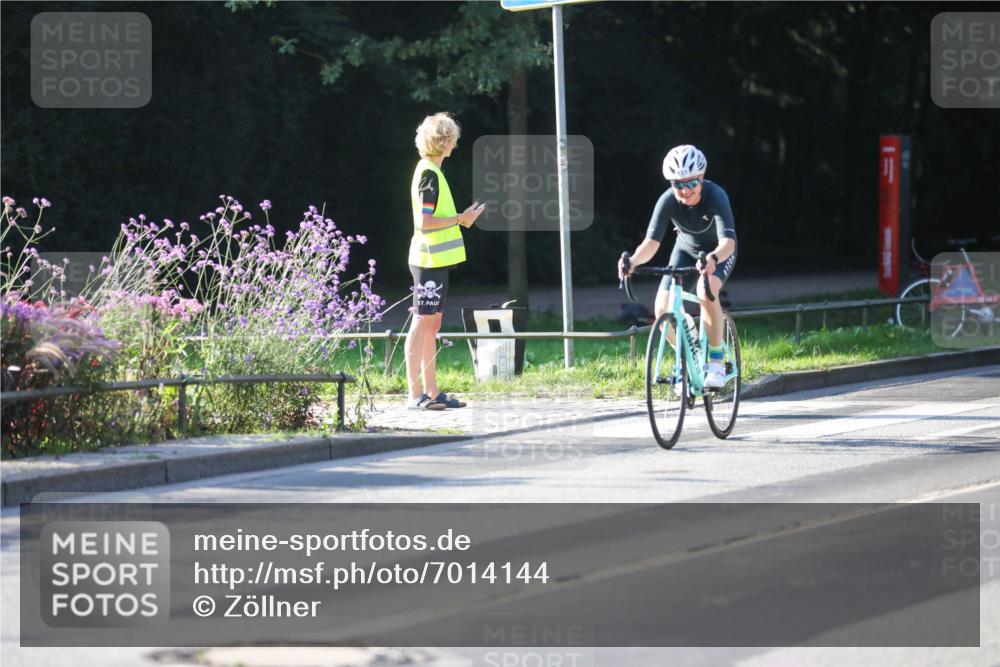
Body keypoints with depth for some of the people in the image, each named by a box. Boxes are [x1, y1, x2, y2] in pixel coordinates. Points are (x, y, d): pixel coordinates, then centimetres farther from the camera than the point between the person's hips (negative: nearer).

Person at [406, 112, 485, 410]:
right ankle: (415, 394, -7)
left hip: (435, 259, 10)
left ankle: (431, 392, 15)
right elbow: (424, 222, -20)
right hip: (429, 259, -10)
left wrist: (460, 219, 13)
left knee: (432, 324, 11)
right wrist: (459, 219, -14)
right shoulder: (429, 174, -15)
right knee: (422, 323, -8)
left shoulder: (430, 171, 15)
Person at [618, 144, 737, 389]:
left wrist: (712, 259, -69)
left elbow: (728, 241, -47)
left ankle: (716, 360, -19)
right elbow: (651, 242, -34)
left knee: (706, 290, -35)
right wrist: (633, 261, -56)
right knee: (663, 307, -16)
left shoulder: (715, 196, -35)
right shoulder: (668, 201, -27)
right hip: (686, 249, 3)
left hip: (719, 252, -3)